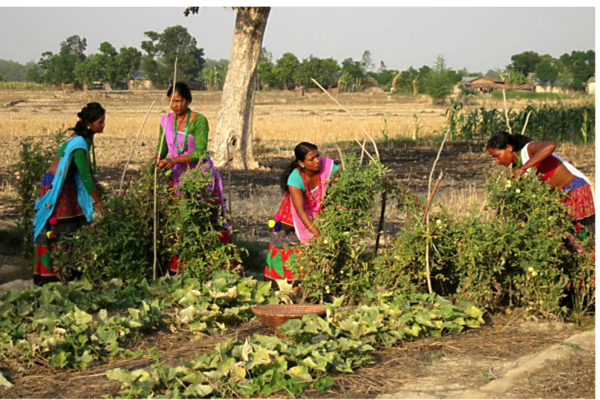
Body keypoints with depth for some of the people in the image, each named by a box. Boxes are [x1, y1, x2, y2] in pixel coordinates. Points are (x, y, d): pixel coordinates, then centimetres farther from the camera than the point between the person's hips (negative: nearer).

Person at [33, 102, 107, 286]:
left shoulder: (86, 138, 2)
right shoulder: (79, 144, -26)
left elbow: (87, 171, 10)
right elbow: (85, 177, -23)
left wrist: (97, 189, 3)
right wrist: (99, 202, -17)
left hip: (68, 186, 9)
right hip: (55, 187, -9)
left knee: (74, 227, 7)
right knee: (54, 229, -4)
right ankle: (45, 275, 3)